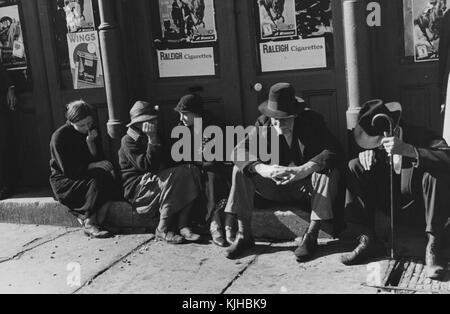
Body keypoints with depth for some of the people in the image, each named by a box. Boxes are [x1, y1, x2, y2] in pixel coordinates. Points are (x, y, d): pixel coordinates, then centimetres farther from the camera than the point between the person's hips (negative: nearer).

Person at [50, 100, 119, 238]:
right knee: (96, 182, -32)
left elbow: (99, 159, 0)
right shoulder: (59, 136, -15)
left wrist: (91, 143, -16)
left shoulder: (92, 130, 2)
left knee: (110, 185, -25)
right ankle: (90, 225, -25)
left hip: (87, 175, 5)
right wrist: (93, 166, -20)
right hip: (64, 181, -5)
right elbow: (68, 170, -17)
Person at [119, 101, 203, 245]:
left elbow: (166, 164, 18)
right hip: (136, 188, -8)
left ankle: (183, 226, -25)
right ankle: (163, 230, -26)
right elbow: (146, 166, -17)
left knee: (192, 171, -17)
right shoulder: (129, 141, -4)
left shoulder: (156, 136, 20)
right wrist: (152, 140, -17)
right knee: (177, 175, -32)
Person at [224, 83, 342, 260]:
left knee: (328, 171, -32)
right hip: (276, 189, 2)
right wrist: (262, 169, -37)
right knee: (240, 170, -16)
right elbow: (240, 151, -16)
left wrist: (303, 169, -42)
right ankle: (244, 235, -14)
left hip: (306, 186, -2)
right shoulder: (263, 124, -5)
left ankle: (311, 237, -27)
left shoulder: (312, 121, -11)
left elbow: (332, 151, -25)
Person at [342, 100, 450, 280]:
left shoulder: (420, 135, -20)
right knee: (354, 167, -13)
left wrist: (407, 150, -48)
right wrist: (366, 153, -18)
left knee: (435, 174, -35)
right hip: (388, 197, 5)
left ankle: (433, 247, -30)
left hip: (418, 197, -4)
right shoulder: (376, 143, -5)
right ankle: (369, 240, -18)